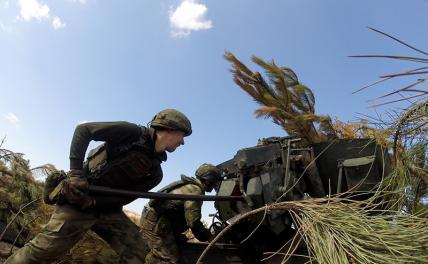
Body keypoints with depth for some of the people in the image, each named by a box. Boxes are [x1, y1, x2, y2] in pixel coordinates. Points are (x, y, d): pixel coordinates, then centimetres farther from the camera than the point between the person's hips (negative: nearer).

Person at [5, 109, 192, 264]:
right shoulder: (133, 133, -12)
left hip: (108, 209, 6)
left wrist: (94, 201, -19)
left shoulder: (155, 173, 5)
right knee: (45, 248, -10)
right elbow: (83, 129, -11)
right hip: (79, 198, -5)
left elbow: (126, 197, -2)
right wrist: (76, 170, -20)